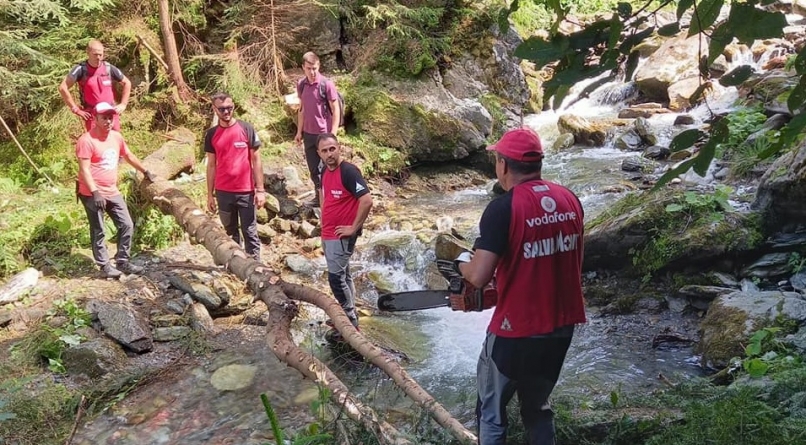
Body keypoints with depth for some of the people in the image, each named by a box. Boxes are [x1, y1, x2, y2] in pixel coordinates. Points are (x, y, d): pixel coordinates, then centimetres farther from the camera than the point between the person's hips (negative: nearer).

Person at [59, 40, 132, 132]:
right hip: (92, 115, -3)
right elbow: (63, 88, -12)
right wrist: (76, 109, -12)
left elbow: (127, 83, 14)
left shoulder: (109, 68, 1)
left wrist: (123, 104, 6)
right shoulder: (81, 69, -8)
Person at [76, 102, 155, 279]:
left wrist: (145, 171, 31)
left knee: (127, 225, 8)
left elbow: (129, 156, 24)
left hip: (112, 192, 8)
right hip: (92, 194, -7)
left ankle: (122, 262, 19)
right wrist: (95, 193, -27)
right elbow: (84, 170, -20)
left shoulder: (116, 136, 7)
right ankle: (104, 266, 13)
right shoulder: (87, 140, -15)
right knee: (98, 232, 3)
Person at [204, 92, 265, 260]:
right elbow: (211, 165, 9)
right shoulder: (211, 134, 4)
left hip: (246, 191, -3)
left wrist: (260, 190, -6)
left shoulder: (246, 129, -3)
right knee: (231, 232, 14)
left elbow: (256, 160, -2)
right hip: (223, 193, 3)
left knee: (250, 233, 1)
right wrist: (210, 195, 7)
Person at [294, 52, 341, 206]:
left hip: (324, 134, -5)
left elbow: (336, 110, -11)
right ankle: (319, 196, 29)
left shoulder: (327, 84, -13)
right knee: (313, 169, 14)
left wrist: (333, 134, -15)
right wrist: (299, 131, 12)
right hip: (308, 134, 5)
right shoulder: (301, 84, 4)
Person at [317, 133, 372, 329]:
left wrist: (354, 228, -20)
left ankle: (351, 322, 4)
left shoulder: (348, 171, -20)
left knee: (336, 278, -7)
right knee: (343, 276, 16)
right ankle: (349, 316, 27)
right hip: (327, 234, 9)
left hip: (341, 235, -9)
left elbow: (367, 201, -27)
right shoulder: (325, 171, 6)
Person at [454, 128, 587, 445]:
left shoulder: (503, 208, -19)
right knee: (538, 409, 24)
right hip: (562, 327, 6)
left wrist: (462, 262, 2)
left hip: (517, 332, -6)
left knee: (492, 414, 14)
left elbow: (478, 277, -21)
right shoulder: (570, 200, 1)